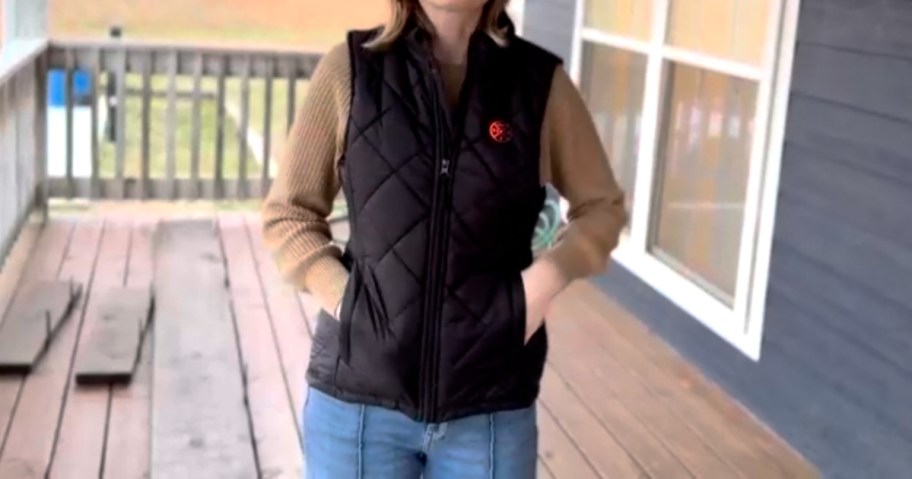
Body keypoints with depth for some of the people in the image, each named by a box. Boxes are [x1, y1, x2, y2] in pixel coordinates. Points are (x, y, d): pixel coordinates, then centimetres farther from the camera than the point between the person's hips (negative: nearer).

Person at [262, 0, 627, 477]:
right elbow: (287, 212, 6)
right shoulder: (350, 69, -1)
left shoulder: (540, 81, 0)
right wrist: (341, 296, -10)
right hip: (358, 396, 0)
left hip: (491, 408, 1)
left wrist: (550, 274, -6)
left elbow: (602, 205, 12)